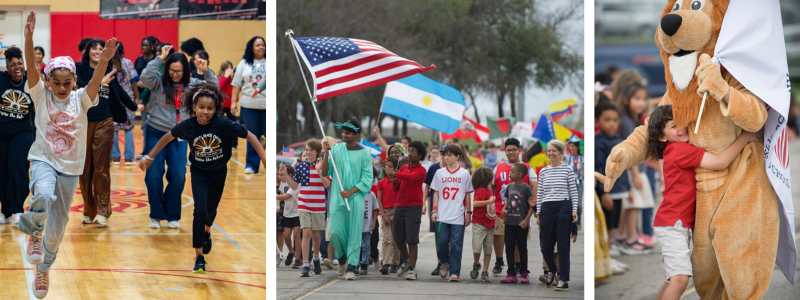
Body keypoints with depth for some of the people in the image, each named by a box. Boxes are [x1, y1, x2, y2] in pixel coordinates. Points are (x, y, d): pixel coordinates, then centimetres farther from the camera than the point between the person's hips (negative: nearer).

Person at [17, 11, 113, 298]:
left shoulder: (81, 99, -4)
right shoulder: (41, 95, -5)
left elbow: (96, 81, -23)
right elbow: (31, 68, -21)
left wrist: (104, 60, -43)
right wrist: (28, 39, -38)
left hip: (70, 168, 3)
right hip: (43, 160, -2)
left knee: (58, 224, 11)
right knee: (43, 196, -36)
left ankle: (43, 269, 35)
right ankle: (33, 231, -4)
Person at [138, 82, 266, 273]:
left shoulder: (223, 125, -26)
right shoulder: (187, 126, -20)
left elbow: (249, 136, -17)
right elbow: (168, 137, -1)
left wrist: (264, 157, -24)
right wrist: (149, 157, 4)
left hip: (218, 172, 1)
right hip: (199, 172, -1)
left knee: (211, 210, 21)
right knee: (199, 210, -17)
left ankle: (206, 231, 58)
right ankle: (199, 258, -9)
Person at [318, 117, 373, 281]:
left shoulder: (364, 153, 0)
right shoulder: (336, 149, 6)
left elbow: (367, 180, -3)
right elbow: (324, 173, 3)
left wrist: (350, 192, -13)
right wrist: (326, 154, -10)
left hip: (356, 197, -2)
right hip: (337, 198, 2)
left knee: (354, 233, -6)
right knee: (336, 231, -3)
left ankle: (351, 267, -3)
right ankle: (342, 258, 23)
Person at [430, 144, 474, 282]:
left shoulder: (464, 174, 5)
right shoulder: (440, 173, 9)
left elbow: (468, 194, 9)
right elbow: (436, 193, 12)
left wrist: (468, 213, 6)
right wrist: (434, 210, 2)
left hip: (458, 217, -1)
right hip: (442, 215, 1)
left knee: (456, 245, -3)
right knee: (442, 241, -5)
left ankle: (454, 272, 2)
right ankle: (445, 263, 22)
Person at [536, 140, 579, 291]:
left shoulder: (568, 169, 2)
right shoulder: (543, 171, 12)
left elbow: (574, 192, 1)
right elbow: (539, 193, 14)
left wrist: (574, 210, -7)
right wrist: (538, 213, 11)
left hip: (563, 207, -4)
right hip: (547, 209, 4)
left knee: (563, 245, -4)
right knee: (546, 246, 5)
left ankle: (564, 279, -2)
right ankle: (552, 270, 33)